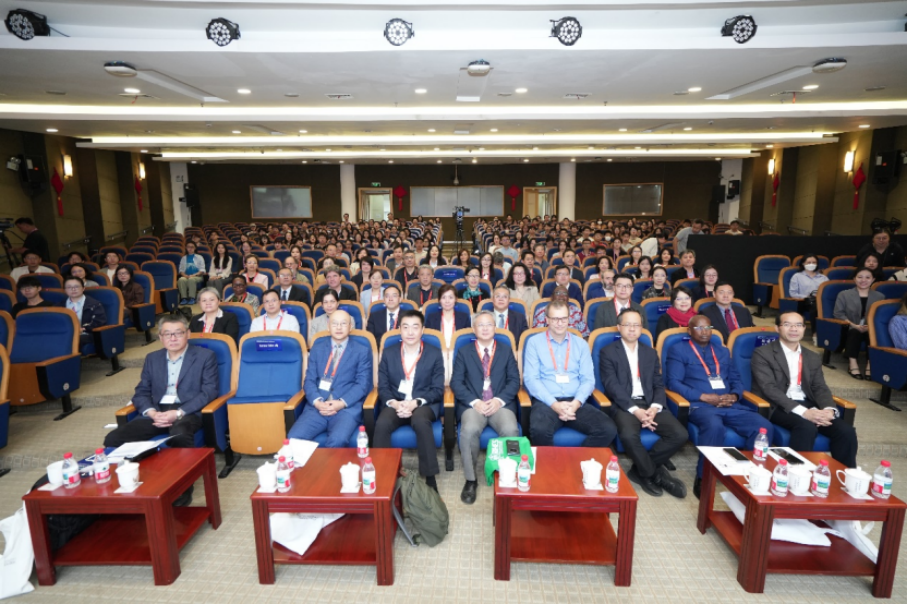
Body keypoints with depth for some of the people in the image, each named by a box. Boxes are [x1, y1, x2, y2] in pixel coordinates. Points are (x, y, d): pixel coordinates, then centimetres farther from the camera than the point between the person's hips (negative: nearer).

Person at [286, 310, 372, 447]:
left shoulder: (362, 351, 8)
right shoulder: (317, 348, 17)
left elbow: (363, 384, 0)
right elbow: (309, 380, 10)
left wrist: (342, 403, -15)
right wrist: (317, 401, -10)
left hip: (348, 408, -3)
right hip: (317, 407, 3)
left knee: (337, 441, -32)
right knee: (294, 438, -22)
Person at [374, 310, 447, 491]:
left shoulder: (434, 354, 2)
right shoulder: (388, 353, 8)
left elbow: (437, 389, -2)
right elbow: (383, 386, 4)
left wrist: (415, 403, -18)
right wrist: (394, 403, -17)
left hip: (424, 404, -2)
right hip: (396, 403, 2)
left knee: (420, 422, -36)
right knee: (382, 424, -31)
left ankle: (430, 477, -23)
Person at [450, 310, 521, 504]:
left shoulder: (506, 352, 18)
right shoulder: (464, 353, 15)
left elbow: (514, 380, 8)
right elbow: (456, 383, 4)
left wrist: (499, 400, -10)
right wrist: (475, 402, -12)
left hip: (501, 404, 1)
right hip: (473, 404, 0)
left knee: (511, 430, -32)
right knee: (469, 430, -33)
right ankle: (470, 480, -14)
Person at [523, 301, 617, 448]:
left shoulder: (581, 344, 14)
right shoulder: (534, 342, 5)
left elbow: (588, 379, 8)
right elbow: (531, 379, -3)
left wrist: (577, 402, -12)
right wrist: (554, 404, -15)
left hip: (575, 403, 3)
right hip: (546, 402, -3)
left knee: (608, 429, -22)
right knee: (539, 430, -36)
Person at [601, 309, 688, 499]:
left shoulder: (651, 353, 18)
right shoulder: (608, 352, 3)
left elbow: (659, 385, 11)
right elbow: (612, 387, -8)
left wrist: (654, 408, -10)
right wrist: (635, 410, -19)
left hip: (649, 404, 5)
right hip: (623, 405, -4)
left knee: (680, 435, -19)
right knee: (629, 435, -35)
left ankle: (640, 470, -1)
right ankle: (654, 473, -5)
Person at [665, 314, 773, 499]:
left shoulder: (723, 351, 26)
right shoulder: (678, 350, 7)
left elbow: (736, 379, 20)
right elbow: (673, 382, -4)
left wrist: (734, 396, -4)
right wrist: (704, 397, -13)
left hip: (730, 405, 5)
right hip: (700, 405, -5)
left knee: (764, 427, -21)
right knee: (715, 427, -38)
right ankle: (703, 479, -22)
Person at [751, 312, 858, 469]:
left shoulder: (813, 358, 19)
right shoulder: (763, 354, -2)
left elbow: (820, 388, 10)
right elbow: (769, 389, -13)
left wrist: (829, 409, -14)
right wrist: (802, 412, -24)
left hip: (809, 407, 6)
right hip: (778, 408, -6)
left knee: (846, 431, -17)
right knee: (807, 427, -33)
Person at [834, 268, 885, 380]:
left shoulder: (880, 297, 15)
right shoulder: (844, 294, 8)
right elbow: (838, 313, -1)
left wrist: (872, 326, -16)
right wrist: (854, 325, -14)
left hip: (871, 329, 1)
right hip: (851, 329, -1)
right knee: (855, 332, -36)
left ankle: (870, 364, -30)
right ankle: (852, 363, -34)